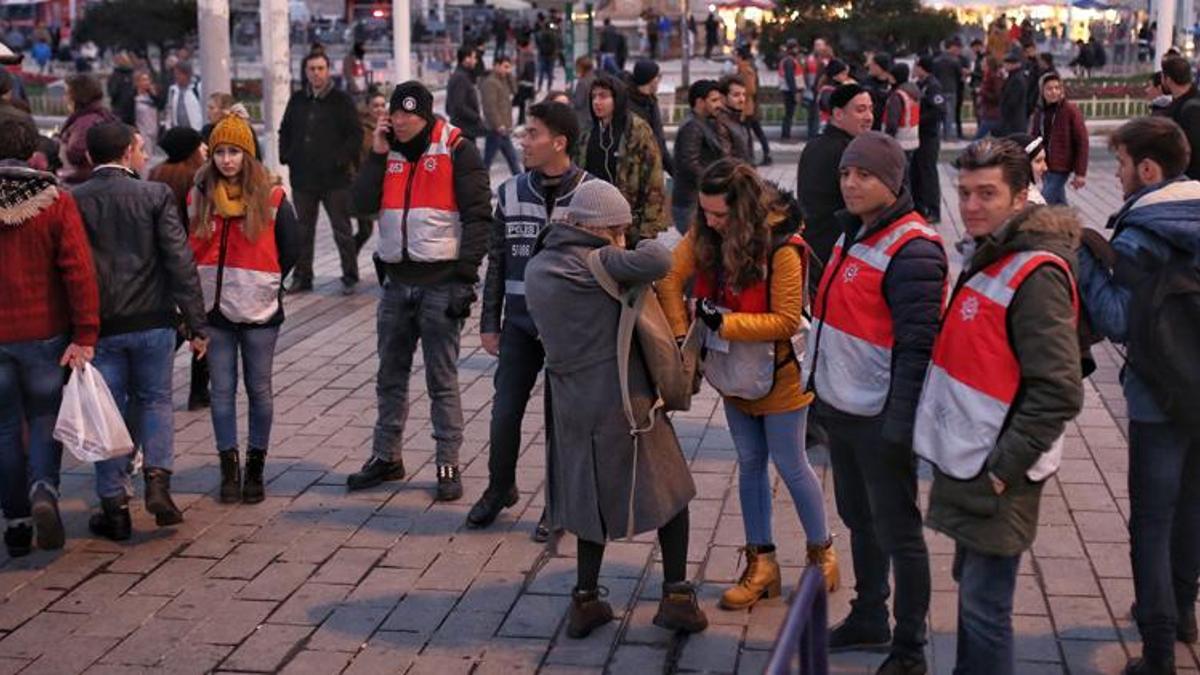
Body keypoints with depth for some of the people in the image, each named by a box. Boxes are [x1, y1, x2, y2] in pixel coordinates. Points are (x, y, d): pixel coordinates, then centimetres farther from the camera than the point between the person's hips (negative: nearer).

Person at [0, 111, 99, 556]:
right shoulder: (55, 200, -8)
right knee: (45, 417, 14)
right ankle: (43, 490, -10)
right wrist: (85, 335, -12)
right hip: (45, 333, 0)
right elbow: (79, 270, -14)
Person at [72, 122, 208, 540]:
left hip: (99, 327, 1)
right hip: (152, 321, -1)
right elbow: (180, 262, -9)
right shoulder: (155, 196, -6)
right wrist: (196, 324, -5)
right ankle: (158, 479, 1)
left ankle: (114, 507, 13)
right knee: (155, 399, 18)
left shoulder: (73, 202, -3)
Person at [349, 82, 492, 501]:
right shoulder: (387, 151, 10)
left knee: (442, 380, 1)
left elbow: (478, 216, -10)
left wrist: (465, 275, -15)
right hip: (397, 280, 6)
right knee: (390, 375, 14)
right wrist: (377, 154, -7)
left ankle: (449, 465, 9)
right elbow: (363, 204, -1)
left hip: (440, 282, -5)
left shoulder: (457, 151, -7)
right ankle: (386, 456, 26)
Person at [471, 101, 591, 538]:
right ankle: (500, 488, 28)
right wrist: (489, 323, 7)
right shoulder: (511, 193, 4)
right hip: (520, 323, 3)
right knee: (505, 413, 5)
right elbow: (497, 262, 9)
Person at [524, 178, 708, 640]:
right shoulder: (596, 262, -15)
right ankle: (676, 597, 11)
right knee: (668, 491, 11)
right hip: (622, 399, -6)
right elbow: (658, 261, -28)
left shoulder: (536, 269, 7)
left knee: (592, 498, 20)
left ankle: (585, 601, 21)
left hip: (571, 405, 6)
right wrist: (639, 252, -5)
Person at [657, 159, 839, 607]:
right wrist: (680, 335, -17)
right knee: (750, 464, 13)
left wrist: (725, 322, -29)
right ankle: (761, 563, 24)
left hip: (779, 373, -6)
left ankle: (822, 553, 26)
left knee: (791, 465, 5)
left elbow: (786, 321, -24)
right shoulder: (704, 235, -9)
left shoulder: (782, 248, -26)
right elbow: (671, 278, -7)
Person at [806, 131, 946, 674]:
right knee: (859, 519, 21)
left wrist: (899, 423, -24)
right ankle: (868, 619, 38)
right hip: (841, 408, 9)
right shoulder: (853, 233, 9)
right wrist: (821, 390, 19)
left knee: (897, 531, 4)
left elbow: (917, 345, -22)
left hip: (879, 419, -9)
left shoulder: (912, 251, -20)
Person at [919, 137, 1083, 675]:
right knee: (970, 584, 21)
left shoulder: (1036, 275, -20)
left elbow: (1058, 393, -23)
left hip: (996, 473, -9)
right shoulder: (987, 256, 9)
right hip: (964, 463, 9)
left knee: (984, 606, -1)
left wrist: (1003, 469, -20)